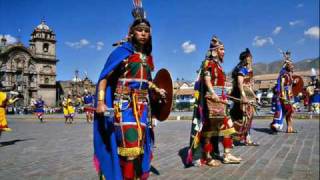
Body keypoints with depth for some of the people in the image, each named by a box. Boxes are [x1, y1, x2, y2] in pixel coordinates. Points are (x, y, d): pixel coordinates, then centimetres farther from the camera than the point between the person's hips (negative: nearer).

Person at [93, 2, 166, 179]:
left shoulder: (147, 56, 14)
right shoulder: (122, 51, -4)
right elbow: (104, 77, -9)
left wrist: (157, 90, 23)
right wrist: (100, 101, -19)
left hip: (142, 106, 6)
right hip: (125, 105, -6)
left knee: (140, 147, 11)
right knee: (129, 147, -12)